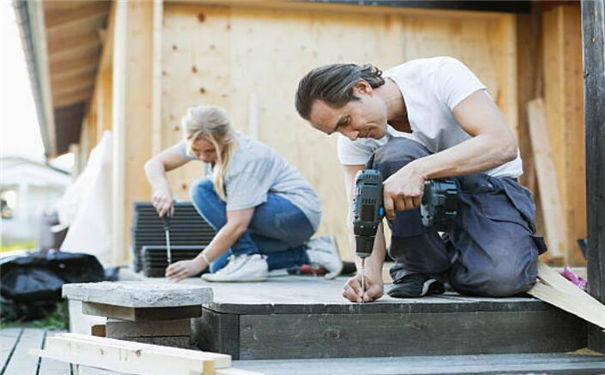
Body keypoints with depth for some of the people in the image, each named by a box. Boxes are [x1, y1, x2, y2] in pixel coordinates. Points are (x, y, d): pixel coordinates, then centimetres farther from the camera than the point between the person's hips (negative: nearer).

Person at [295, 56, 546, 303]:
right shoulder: (353, 136, -10)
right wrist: (371, 275, -33)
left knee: (499, 278, -33)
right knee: (394, 155, -31)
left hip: (490, 184, -3)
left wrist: (418, 170, -44)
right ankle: (421, 267, -10)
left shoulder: (440, 74, -23)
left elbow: (503, 145, -34)